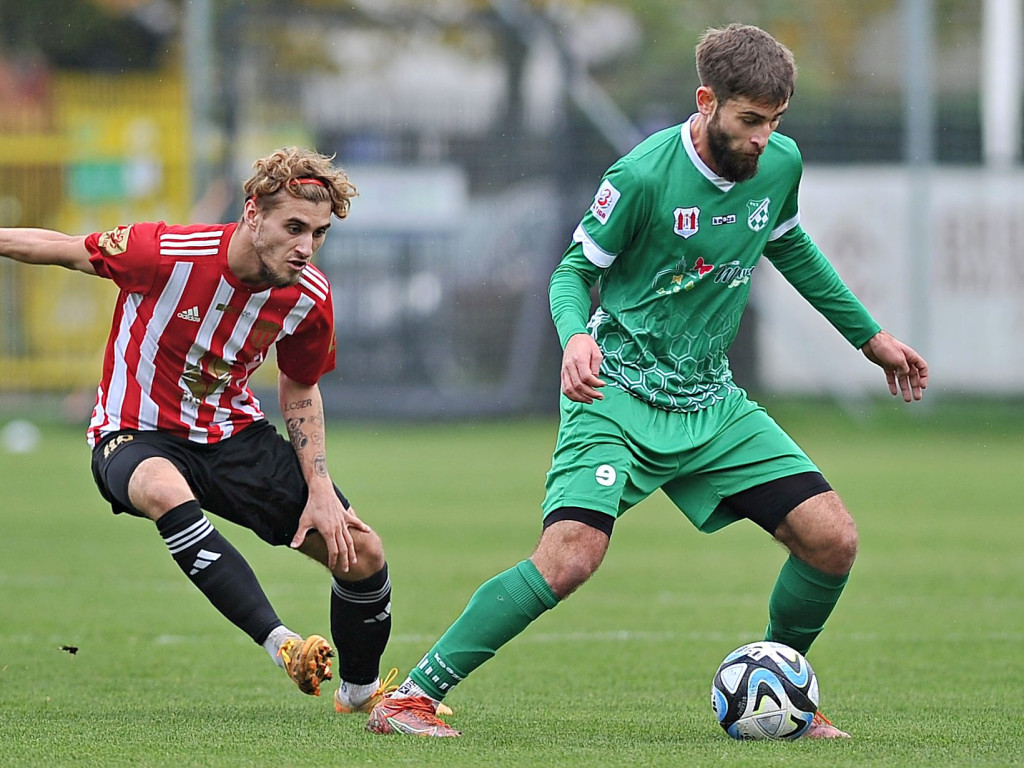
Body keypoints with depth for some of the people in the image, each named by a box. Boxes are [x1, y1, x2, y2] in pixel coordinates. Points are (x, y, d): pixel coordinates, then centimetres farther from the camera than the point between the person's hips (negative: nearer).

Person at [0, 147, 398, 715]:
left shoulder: (309, 295, -11)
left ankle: (360, 691, 25)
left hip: (234, 435, 5)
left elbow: (300, 390, 6)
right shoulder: (165, 253, -26)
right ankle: (279, 642, -46)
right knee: (167, 492, -42)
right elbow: (61, 249, -9)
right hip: (138, 435, -5)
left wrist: (321, 490, -3)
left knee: (362, 554, -4)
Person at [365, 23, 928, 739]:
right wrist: (576, 336, -29)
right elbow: (574, 270, -8)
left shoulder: (781, 165, 0)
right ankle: (411, 697, -16)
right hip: (620, 402, -6)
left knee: (832, 539, -7)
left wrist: (870, 337, 27)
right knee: (570, 558, -25)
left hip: (713, 406, 6)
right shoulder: (644, 175, -17)